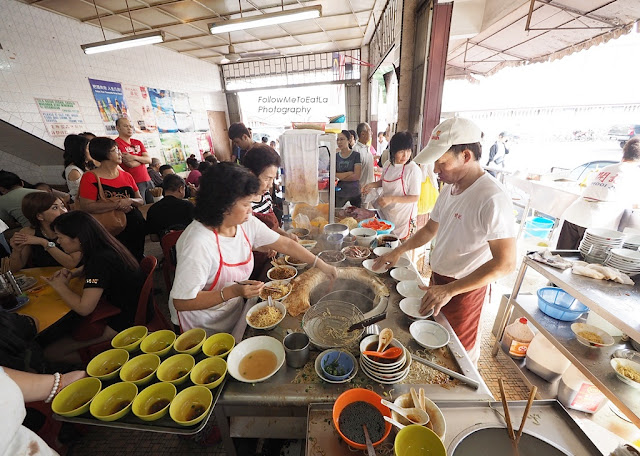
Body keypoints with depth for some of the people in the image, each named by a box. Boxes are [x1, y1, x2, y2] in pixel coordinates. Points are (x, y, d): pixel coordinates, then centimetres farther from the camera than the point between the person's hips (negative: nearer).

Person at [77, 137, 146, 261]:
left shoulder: (127, 176, 11)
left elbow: (141, 200, 13)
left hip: (136, 227, 5)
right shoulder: (90, 177, -5)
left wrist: (130, 201, -9)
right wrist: (118, 204, -18)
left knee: (137, 260, 14)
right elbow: (86, 207, -15)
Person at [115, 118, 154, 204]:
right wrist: (143, 159, 4)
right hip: (135, 183, -6)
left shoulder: (138, 142, 16)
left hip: (148, 180, 6)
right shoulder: (117, 143, -4)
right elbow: (131, 164, -13)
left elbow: (149, 160, 3)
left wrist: (134, 157, -13)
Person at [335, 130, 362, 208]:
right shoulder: (335, 156, 5)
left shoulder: (356, 155, -4)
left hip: (354, 193, -2)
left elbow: (357, 176, -11)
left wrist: (339, 176, -9)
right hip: (339, 194, 2)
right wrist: (348, 173, -11)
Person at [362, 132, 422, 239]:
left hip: (403, 217, -6)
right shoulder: (388, 164, 0)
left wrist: (391, 199, -28)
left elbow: (415, 197, -18)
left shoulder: (413, 170, -19)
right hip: (385, 213, 6)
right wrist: (373, 185, -1)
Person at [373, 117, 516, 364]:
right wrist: (398, 252, 3)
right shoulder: (449, 188, 1)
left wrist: (449, 290, -29)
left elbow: (505, 262, -27)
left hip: (464, 288, -7)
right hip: (439, 279, 8)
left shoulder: (492, 199, -26)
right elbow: (431, 228, 11)